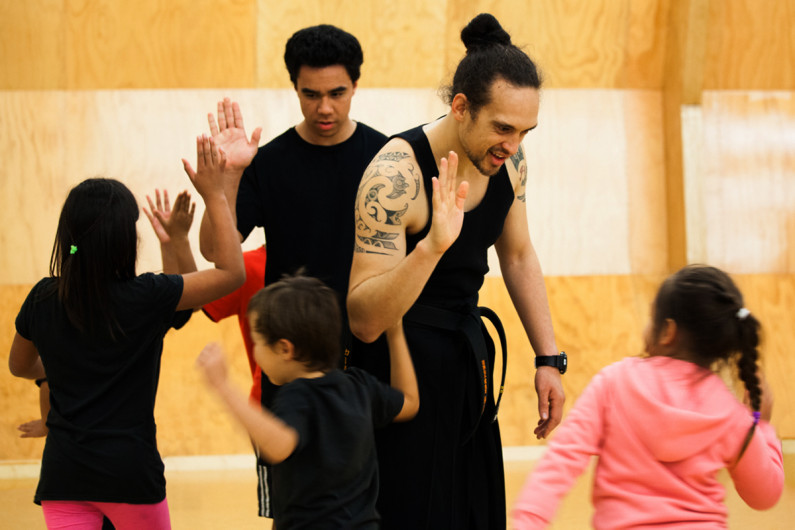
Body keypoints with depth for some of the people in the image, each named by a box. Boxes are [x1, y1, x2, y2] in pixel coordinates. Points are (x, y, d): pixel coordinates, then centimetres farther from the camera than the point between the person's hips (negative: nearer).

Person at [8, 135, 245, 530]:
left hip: (63, 471, 2)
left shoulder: (43, 299, -1)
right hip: (130, 469, -2)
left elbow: (20, 366, 18)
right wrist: (214, 194, -2)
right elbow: (232, 272, -6)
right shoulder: (145, 297, -13)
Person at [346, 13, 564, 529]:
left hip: (470, 360, 7)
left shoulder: (508, 160, -2)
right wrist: (432, 244, -42)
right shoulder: (396, 174, -25)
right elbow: (364, 321, -29)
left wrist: (549, 358, 12)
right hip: (406, 368, -7)